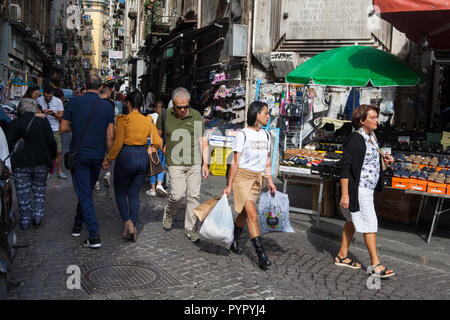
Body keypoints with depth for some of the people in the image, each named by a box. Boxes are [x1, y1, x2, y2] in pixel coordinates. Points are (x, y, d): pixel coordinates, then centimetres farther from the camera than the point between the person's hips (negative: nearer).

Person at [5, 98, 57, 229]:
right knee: (39, 189, 18)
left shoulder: (14, 124, -5)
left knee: (23, 192, 8)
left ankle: (25, 220, 13)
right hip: (41, 163, 1)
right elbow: (52, 143, -2)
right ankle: (38, 214, 10)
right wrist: (51, 159, 10)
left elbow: (8, 144, -8)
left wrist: (9, 160, 5)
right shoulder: (43, 122, -2)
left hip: (20, 164, -1)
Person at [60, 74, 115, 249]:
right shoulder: (107, 106, -2)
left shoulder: (74, 102, -6)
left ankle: (94, 235, -7)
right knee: (87, 191, 21)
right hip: (98, 155, 3)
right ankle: (77, 225, 34)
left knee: (84, 195, -1)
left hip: (78, 154, -2)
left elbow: (63, 128, -3)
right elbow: (110, 135, -4)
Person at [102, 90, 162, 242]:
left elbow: (117, 144, -12)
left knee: (120, 192, 13)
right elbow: (158, 143, -1)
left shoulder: (123, 120, -10)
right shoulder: (148, 121, 3)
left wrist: (108, 159, 0)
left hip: (126, 157, -4)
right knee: (134, 194, 15)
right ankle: (134, 227, 14)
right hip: (143, 158, 4)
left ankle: (127, 222, -6)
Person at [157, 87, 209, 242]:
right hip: (175, 163, -1)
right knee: (178, 193, -13)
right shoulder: (165, 116, 1)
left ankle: (190, 228, 14)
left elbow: (203, 141, 3)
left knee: (194, 195, 1)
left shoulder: (196, 116, 1)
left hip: (194, 163, 1)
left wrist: (205, 163, 0)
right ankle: (169, 213, 20)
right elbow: (158, 136, 16)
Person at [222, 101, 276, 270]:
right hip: (242, 176, -6)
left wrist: (270, 181, 14)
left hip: (258, 178, 6)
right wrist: (229, 185, -9)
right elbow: (235, 162, -8)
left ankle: (234, 240, 37)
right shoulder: (242, 134, -8)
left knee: (244, 213, 15)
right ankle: (261, 254, -12)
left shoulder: (265, 135, 11)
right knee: (253, 215, -12)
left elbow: (267, 160, 18)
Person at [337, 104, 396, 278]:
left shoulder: (371, 136, 11)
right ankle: (376, 264, 2)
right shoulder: (355, 139, -18)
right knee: (369, 224, -6)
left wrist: (384, 159, 5)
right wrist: (344, 194, -23)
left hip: (368, 188, 10)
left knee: (353, 221, 15)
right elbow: (346, 167, -20)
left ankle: (342, 256, 26)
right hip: (358, 189, -10)